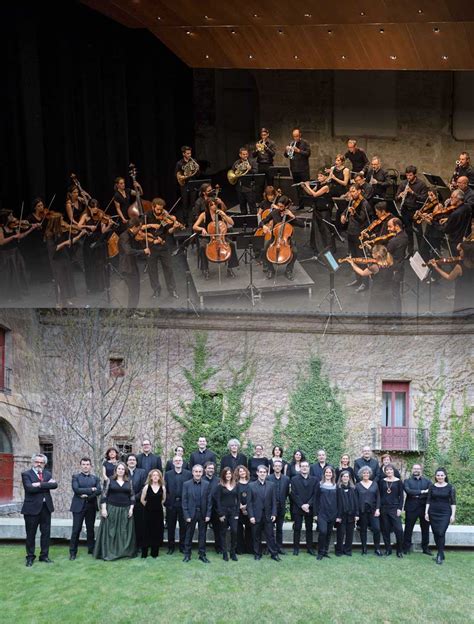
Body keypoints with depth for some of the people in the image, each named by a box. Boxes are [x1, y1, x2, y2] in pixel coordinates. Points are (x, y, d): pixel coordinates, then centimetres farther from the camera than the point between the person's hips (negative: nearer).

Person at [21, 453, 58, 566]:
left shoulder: (48, 474, 11)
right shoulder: (26, 474, -3)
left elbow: (54, 485, -8)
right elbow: (30, 488, -19)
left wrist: (40, 484, -18)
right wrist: (46, 485, -14)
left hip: (46, 507, 4)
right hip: (32, 508, -4)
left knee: (46, 533, 8)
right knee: (31, 534, 5)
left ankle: (44, 555, 20)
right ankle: (30, 557, 17)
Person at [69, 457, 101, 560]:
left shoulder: (95, 478, 11)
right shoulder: (76, 477, 3)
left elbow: (99, 491, -3)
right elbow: (76, 489, -12)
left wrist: (87, 495, -15)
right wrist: (91, 489, -12)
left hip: (91, 506, 3)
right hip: (78, 506, -2)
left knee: (90, 529, 9)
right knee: (76, 530, -2)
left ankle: (91, 549, 19)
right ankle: (73, 552, 5)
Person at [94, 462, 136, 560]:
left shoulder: (129, 482, 7)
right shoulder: (110, 480, 1)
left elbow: (132, 496, 8)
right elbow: (104, 495, -2)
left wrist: (131, 509, -2)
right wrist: (103, 509, -10)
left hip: (125, 510, 2)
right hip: (111, 509, -2)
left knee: (125, 532, 6)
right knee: (110, 531, 0)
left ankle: (125, 551, 14)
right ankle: (108, 552, 6)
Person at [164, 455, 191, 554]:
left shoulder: (188, 474, 2)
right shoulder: (168, 474, 6)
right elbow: (165, 489, 2)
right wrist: (166, 502, -5)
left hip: (184, 504, -1)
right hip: (171, 504, 1)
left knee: (183, 526, 5)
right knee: (171, 526, 7)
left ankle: (183, 547, 15)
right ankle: (171, 547, 16)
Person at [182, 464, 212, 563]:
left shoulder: (207, 484, 2)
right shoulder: (186, 484, -2)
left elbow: (209, 500, 2)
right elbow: (184, 501, -3)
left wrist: (208, 514, -4)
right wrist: (186, 515, -9)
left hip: (203, 514, 1)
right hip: (191, 514, -1)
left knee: (202, 535, 8)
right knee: (189, 535, 8)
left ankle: (202, 555, 18)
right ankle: (187, 555, 18)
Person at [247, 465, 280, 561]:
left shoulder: (271, 485, 5)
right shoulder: (251, 486, 0)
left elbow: (274, 501, 5)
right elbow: (249, 502, -2)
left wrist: (274, 514, -3)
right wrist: (251, 516, -8)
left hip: (268, 516, 1)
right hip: (256, 516, -1)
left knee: (270, 535, 3)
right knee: (256, 536, 7)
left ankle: (274, 553, 12)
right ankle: (257, 554, 19)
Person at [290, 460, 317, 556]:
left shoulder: (314, 480, 6)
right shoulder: (294, 479, 2)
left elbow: (315, 494, -1)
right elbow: (294, 494, -4)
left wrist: (308, 504, -12)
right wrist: (301, 505, -13)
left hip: (309, 508, 1)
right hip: (297, 508, -1)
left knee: (309, 529, 7)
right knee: (297, 529, 3)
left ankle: (310, 548, 14)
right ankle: (296, 548, 10)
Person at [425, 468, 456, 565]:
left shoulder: (450, 487, -1)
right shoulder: (432, 487, 5)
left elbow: (453, 502, -1)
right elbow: (428, 501, 6)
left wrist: (453, 515, -6)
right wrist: (426, 512, 0)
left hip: (445, 513, -3)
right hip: (433, 513, 3)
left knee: (441, 533, -13)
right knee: (435, 534, 5)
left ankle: (440, 555, -5)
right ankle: (440, 553, 19)